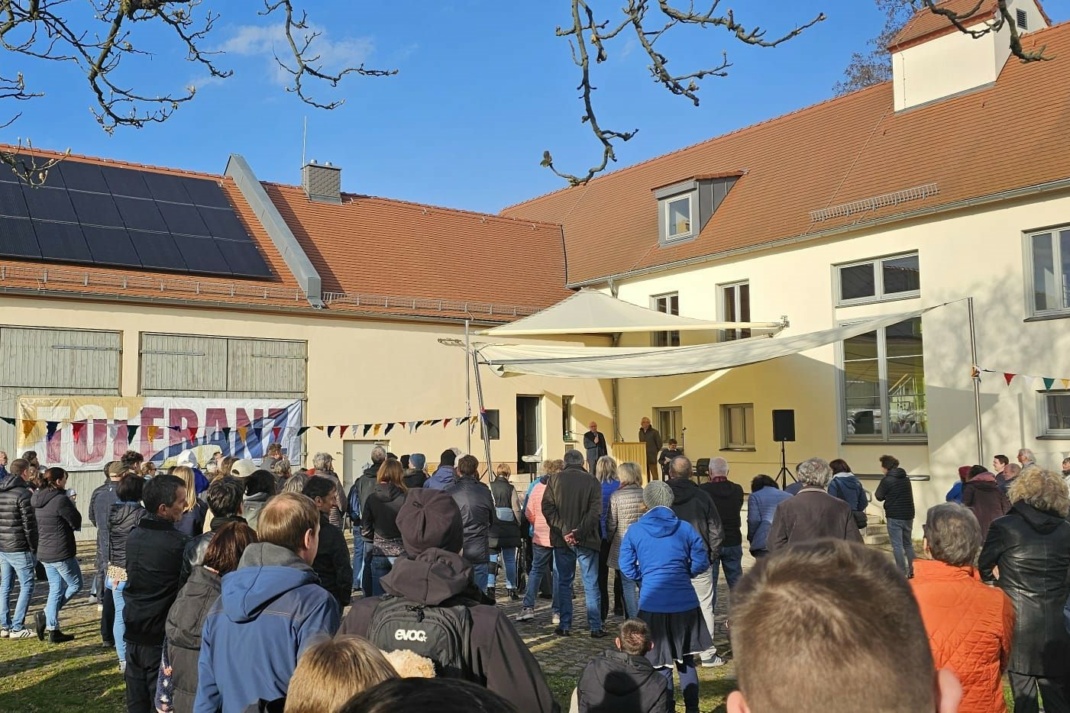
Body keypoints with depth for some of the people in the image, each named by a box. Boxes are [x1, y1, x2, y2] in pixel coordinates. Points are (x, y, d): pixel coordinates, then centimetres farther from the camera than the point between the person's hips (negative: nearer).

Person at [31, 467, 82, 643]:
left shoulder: (37, 500, 7)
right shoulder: (61, 499, -19)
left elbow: (35, 524, 17)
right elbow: (77, 522, -11)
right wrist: (71, 507, 6)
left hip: (44, 552, 8)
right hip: (61, 552, -8)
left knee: (55, 589, 15)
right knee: (75, 584, 9)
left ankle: (53, 630, 14)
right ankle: (45, 615, -1)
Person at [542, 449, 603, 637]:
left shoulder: (556, 480, 1)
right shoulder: (591, 481, -2)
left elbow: (547, 508, -6)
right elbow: (595, 511, -11)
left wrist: (564, 531, -9)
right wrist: (579, 532, -13)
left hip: (561, 540, 1)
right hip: (586, 540, -1)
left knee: (564, 583, 10)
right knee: (591, 584, 6)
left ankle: (565, 626, 11)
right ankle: (595, 627, 6)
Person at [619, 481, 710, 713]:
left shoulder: (635, 531, -2)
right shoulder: (685, 528, -1)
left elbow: (628, 568, 1)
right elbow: (701, 563, 1)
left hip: (653, 603, -1)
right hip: (685, 602, 2)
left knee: (662, 663, 10)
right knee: (686, 659, 17)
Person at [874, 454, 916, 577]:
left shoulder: (887, 480, -12)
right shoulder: (906, 478, 10)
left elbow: (879, 497, -5)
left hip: (894, 517, -7)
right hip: (908, 515, 7)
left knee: (897, 546, -2)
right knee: (908, 544, 16)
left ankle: (902, 573, -3)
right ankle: (910, 571, 20)